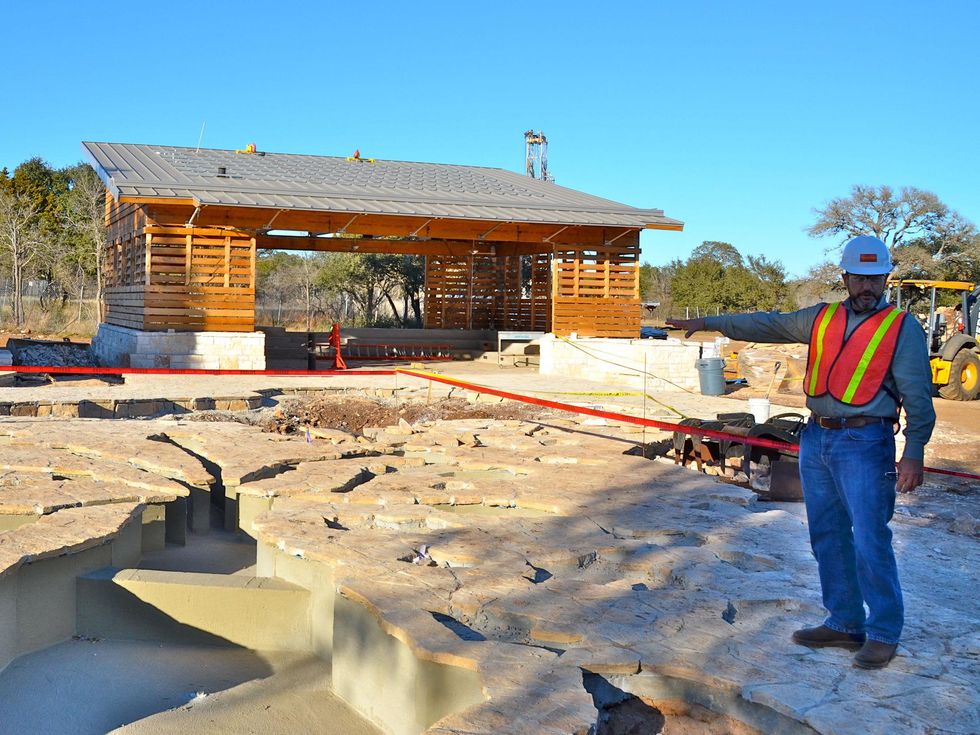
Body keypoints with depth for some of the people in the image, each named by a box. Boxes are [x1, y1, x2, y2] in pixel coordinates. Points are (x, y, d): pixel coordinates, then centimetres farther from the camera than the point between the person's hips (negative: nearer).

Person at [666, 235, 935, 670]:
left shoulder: (902, 328, -4)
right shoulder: (821, 319, 11)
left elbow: (917, 396, -7)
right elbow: (767, 325, 13)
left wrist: (914, 451, -16)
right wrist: (706, 323, 9)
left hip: (864, 444, -6)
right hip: (816, 439, 6)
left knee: (870, 542, -5)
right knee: (827, 538, 11)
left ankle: (884, 633, 10)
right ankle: (844, 624, 24)